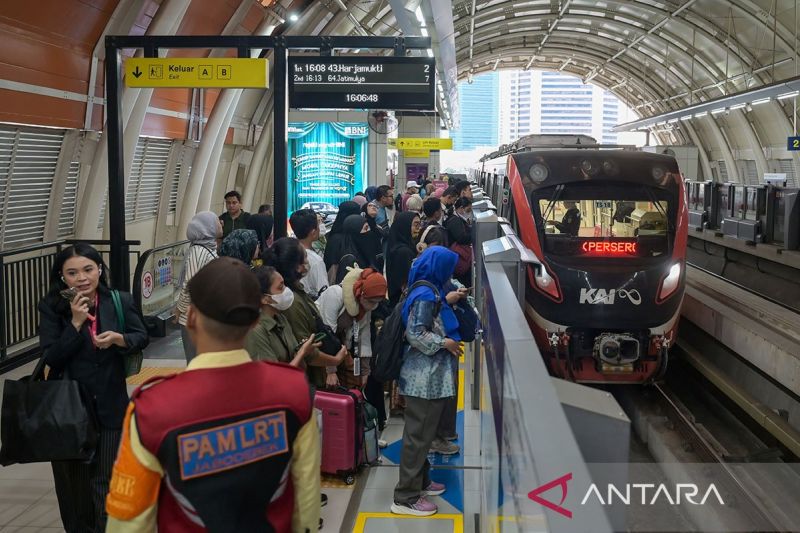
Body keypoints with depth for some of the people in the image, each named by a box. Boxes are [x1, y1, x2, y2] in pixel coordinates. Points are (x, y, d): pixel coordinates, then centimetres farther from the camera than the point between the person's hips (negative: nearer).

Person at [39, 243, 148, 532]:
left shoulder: (121, 301, -7)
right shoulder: (51, 307, -8)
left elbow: (142, 337, 4)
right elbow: (50, 357, -13)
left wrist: (118, 338, -17)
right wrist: (76, 322, -22)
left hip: (109, 406, 0)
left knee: (105, 480, 2)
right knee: (72, 478, 16)